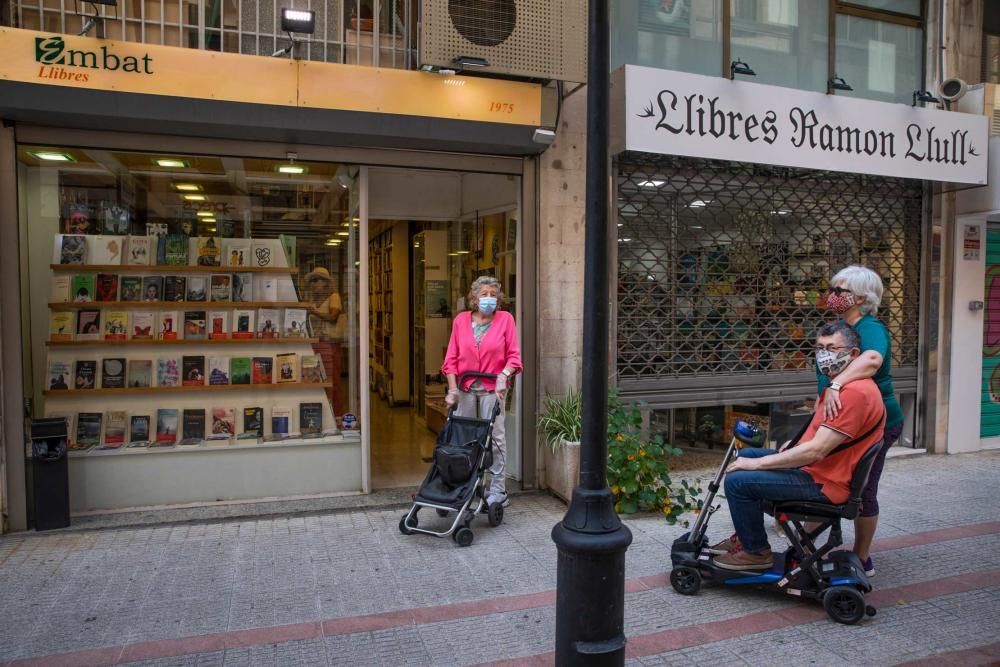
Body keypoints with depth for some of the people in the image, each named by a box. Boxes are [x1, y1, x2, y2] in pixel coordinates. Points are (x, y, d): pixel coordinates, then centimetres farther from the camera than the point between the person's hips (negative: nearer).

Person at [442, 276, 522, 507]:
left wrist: (503, 376, -16)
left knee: (495, 437, 0)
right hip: (464, 388, 2)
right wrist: (452, 389, -5)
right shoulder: (461, 320, 6)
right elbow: (451, 358, 4)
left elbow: (514, 355, 1)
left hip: (492, 387, -2)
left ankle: (498, 490, 8)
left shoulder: (505, 319, 2)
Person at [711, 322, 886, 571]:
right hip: (814, 466, 11)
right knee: (746, 454, 20)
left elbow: (816, 450, -27)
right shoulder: (840, 386, 13)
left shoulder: (854, 392, -23)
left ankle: (756, 551, 3)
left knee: (737, 480, -18)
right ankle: (746, 536, 24)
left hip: (824, 483, -11)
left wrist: (758, 463, -21)